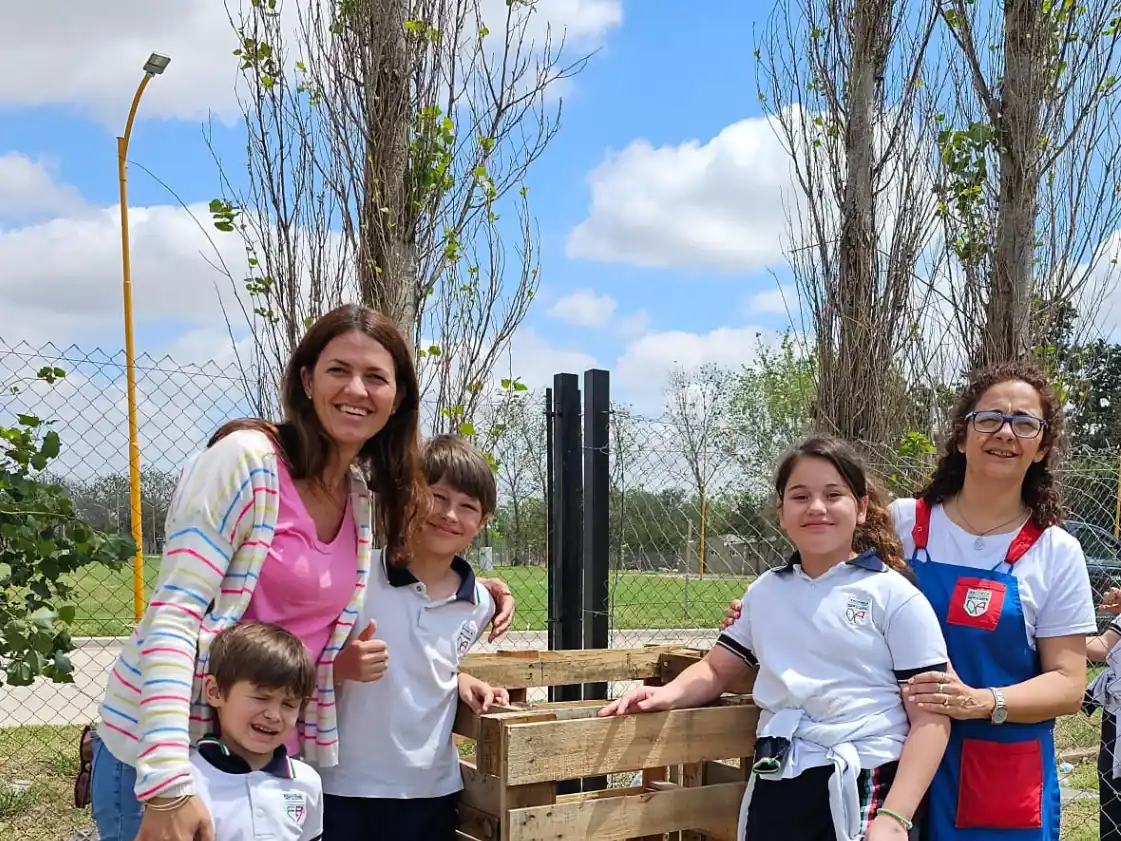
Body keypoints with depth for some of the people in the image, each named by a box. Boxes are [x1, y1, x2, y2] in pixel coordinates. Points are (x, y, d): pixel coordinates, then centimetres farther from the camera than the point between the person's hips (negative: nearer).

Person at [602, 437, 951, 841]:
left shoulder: (893, 596, -4)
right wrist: (670, 694, -3)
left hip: (865, 795, -4)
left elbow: (931, 718, -6)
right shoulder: (764, 592, 9)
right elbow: (716, 669, 18)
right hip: (775, 792, 4)